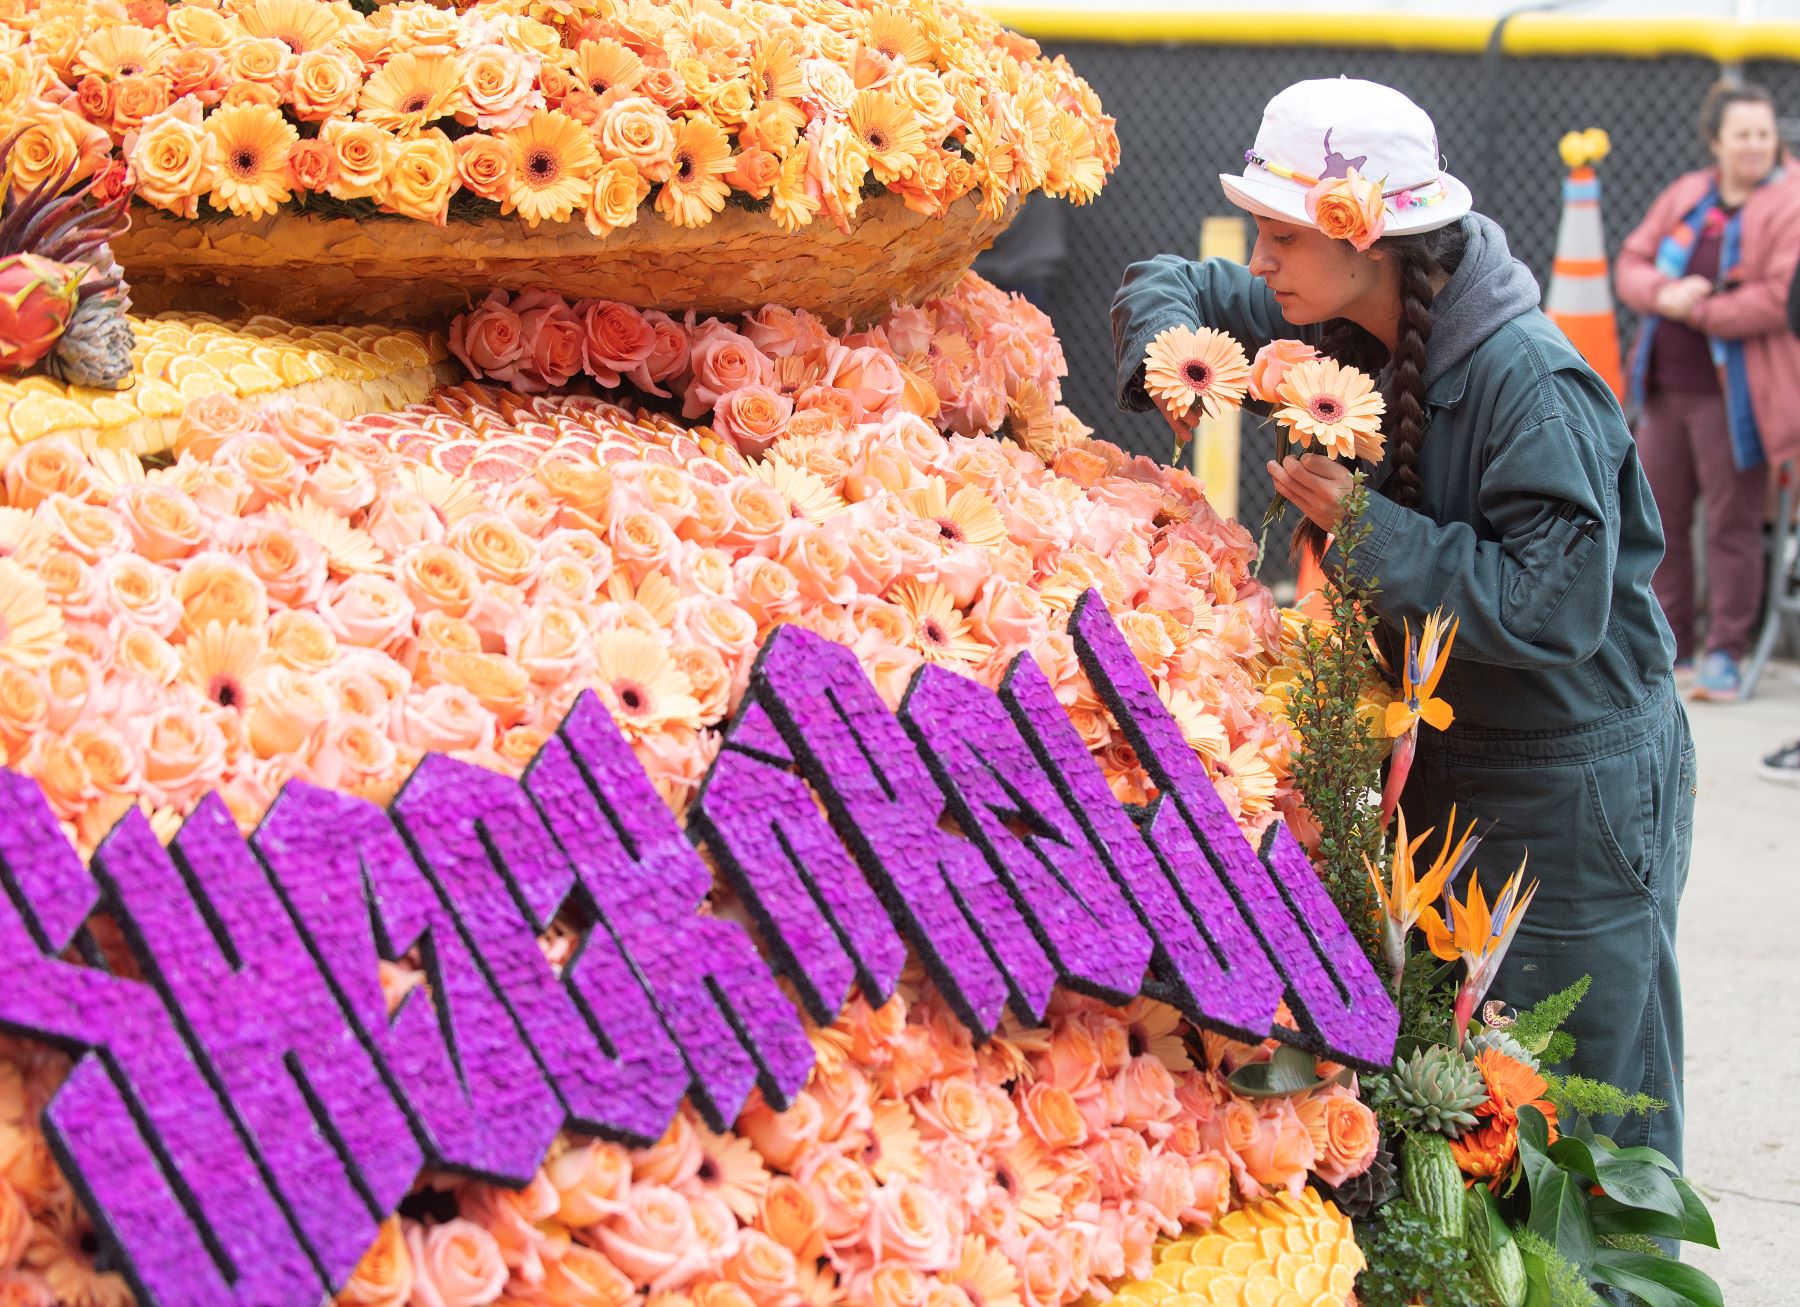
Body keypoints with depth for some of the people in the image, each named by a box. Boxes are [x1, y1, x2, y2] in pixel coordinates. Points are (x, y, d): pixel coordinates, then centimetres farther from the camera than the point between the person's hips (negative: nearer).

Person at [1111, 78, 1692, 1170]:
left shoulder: (1530, 384, -25)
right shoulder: (1345, 324, -1)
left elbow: (1553, 609, -30)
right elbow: (1171, 285, 12)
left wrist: (1367, 528, -26)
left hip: (1577, 793, -8)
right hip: (1443, 768, 8)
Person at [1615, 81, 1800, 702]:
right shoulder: (1685, 196, 12)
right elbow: (1631, 263, 11)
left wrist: (1699, 311, -14)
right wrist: (1664, 295, -10)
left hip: (1732, 394, -6)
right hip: (1665, 387, 7)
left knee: (1732, 524, -2)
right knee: (1658, 516, 12)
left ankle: (1724, 652, 6)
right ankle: (1668, 639, 25)